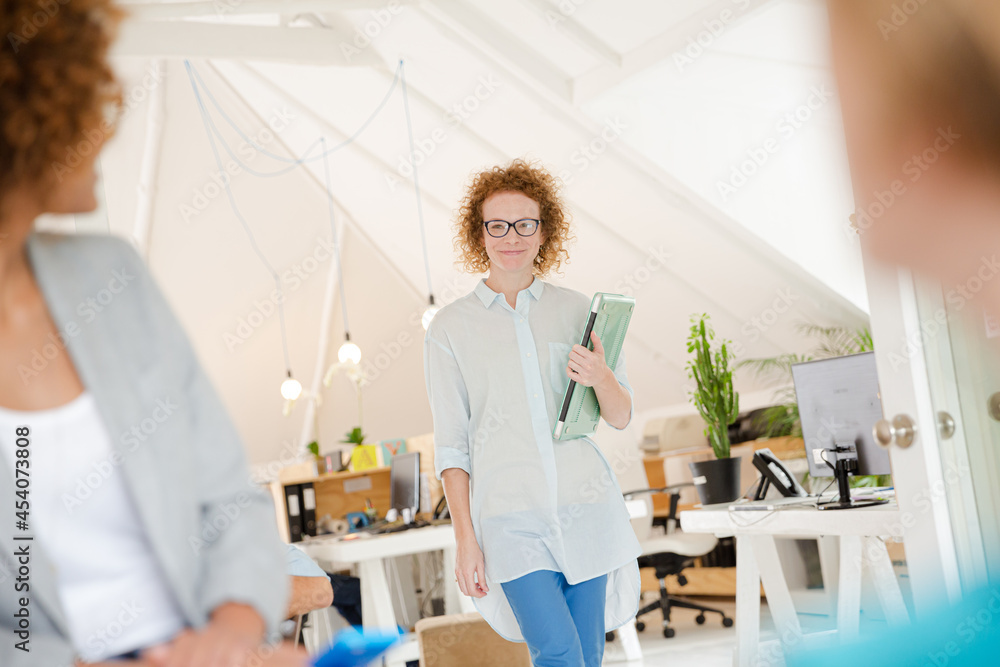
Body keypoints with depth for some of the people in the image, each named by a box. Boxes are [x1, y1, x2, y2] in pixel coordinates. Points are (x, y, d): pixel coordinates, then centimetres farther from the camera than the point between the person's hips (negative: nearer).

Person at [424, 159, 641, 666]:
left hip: (585, 505, 2)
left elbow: (621, 417, 9)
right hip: (510, 515, -2)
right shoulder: (449, 329, 3)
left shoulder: (577, 310, 8)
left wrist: (600, 378, -13)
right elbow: (450, 445, 3)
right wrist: (465, 539, -3)